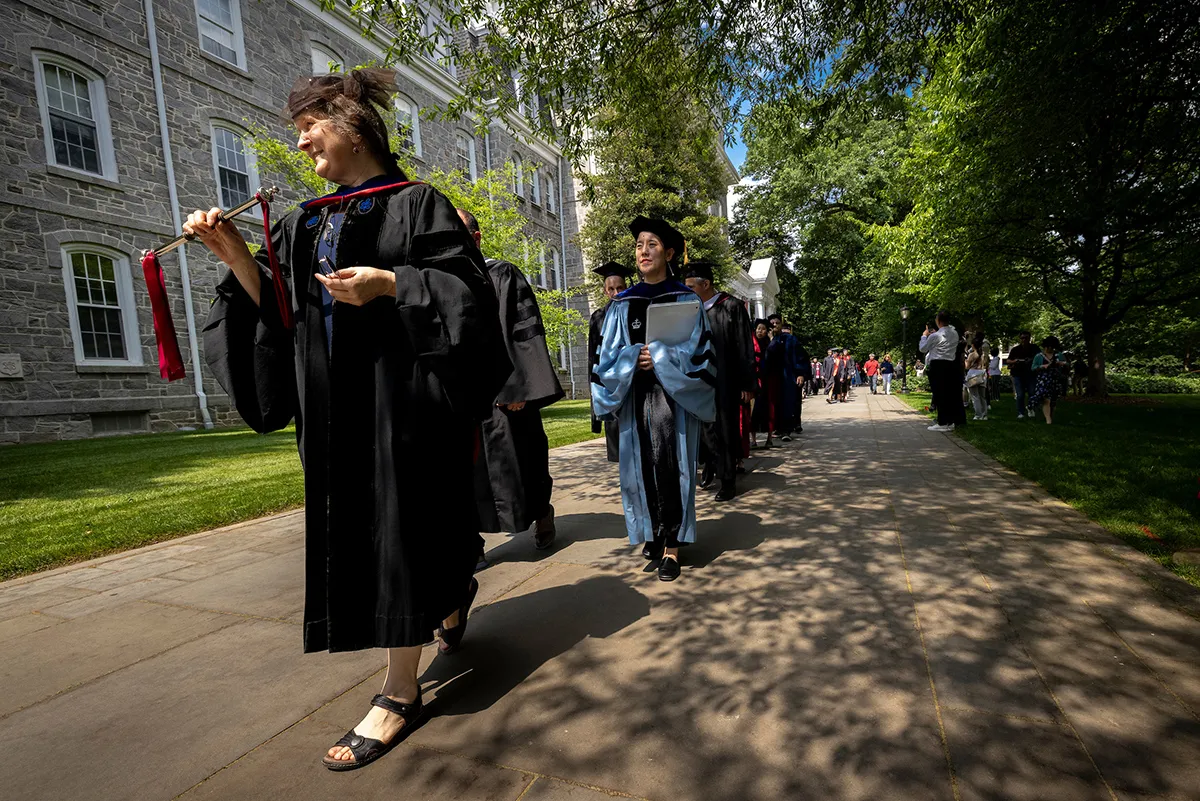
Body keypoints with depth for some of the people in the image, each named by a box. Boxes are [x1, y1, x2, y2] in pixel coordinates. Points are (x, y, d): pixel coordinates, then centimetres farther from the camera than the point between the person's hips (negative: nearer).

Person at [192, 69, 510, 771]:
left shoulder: (415, 203, 1)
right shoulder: (307, 222, 19)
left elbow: (467, 284, -9)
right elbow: (279, 307, 12)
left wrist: (388, 282, -19)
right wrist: (235, 255, -2)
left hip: (400, 394, -7)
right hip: (334, 404, 7)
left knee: (399, 525, -3)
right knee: (357, 525, 11)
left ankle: (401, 692, 12)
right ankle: (454, 590, 37)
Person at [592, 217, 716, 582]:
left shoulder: (686, 300, 5)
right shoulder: (622, 303, 11)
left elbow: (696, 351, -3)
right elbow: (608, 354, 7)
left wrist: (658, 356, -14)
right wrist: (634, 358, -12)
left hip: (672, 396, -3)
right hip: (634, 397, 3)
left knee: (668, 463, -9)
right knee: (641, 465, 5)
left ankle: (671, 545, 0)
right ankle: (652, 532, 21)